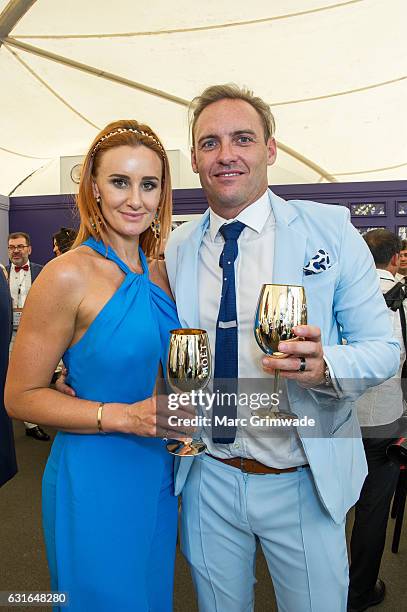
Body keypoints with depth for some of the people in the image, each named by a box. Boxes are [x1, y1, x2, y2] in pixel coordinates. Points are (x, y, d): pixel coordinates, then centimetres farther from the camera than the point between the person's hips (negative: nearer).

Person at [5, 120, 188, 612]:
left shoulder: (161, 275, 1)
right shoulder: (68, 275, -18)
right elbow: (20, 397, -14)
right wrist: (124, 416, -23)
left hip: (159, 474, 7)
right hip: (95, 477, -6)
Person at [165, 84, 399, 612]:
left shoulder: (330, 229, -10)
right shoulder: (175, 249, -1)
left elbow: (383, 346, -8)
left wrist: (324, 365, -29)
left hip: (305, 483, -2)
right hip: (206, 479, 3)